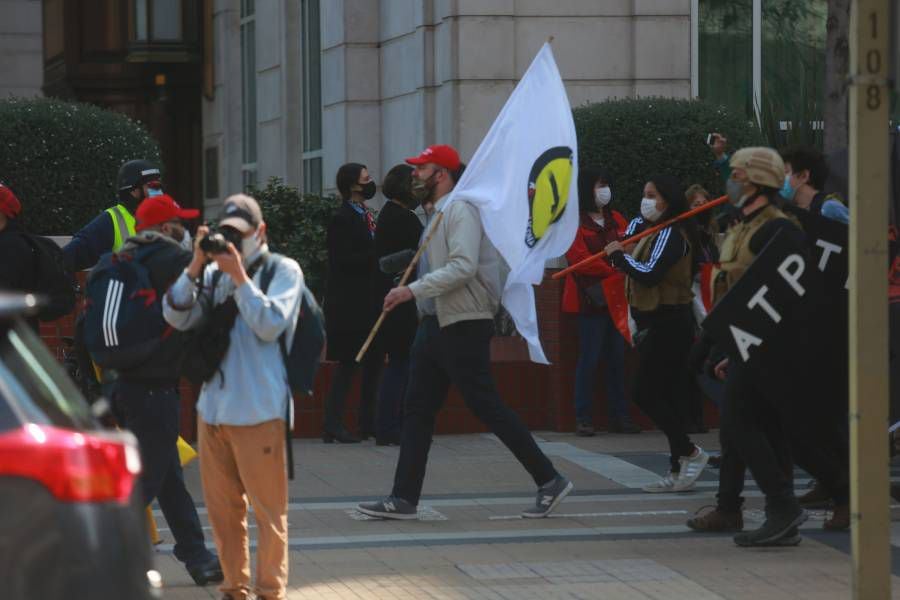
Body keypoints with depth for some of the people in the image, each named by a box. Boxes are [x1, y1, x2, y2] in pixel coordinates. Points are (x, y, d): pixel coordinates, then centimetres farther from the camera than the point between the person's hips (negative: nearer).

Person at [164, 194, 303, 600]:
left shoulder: (283, 270, 0)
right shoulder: (214, 272, 11)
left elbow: (270, 325, -12)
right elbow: (178, 318, 2)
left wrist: (238, 276, -13)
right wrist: (197, 265, -6)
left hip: (259, 411, -5)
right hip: (212, 407, 5)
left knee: (268, 509, -1)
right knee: (222, 508, 11)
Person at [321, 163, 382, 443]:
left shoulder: (364, 215, 15)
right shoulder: (342, 219, -13)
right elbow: (342, 260, -20)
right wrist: (376, 259, -22)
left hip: (368, 302, 9)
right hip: (350, 304, -9)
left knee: (374, 360, 11)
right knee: (348, 364, -8)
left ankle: (368, 422, 18)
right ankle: (332, 424, -5)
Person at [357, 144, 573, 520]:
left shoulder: (461, 210, -13)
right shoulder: (439, 214, 17)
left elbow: (463, 267, -25)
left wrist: (413, 291, -27)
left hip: (463, 326, -10)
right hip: (436, 324, 10)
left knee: (487, 408, -7)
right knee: (417, 411, 6)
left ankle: (549, 481, 1)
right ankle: (403, 499, 7)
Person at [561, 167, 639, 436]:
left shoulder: (616, 220, 15)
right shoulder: (574, 222, -5)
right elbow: (579, 258, -14)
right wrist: (615, 270, -17)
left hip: (616, 298, 6)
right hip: (591, 299, -6)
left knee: (617, 358, 8)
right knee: (589, 358, -5)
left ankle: (619, 416, 13)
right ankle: (583, 419, 0)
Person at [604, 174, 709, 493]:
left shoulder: (671, 234, -14)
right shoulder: (647, 230, 17)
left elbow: (650, 273, -24)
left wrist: (619, 255, -13)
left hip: (668, 323, -10)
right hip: (654, 323, 10)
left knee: (646, 392, -11)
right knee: (663, 396, 8)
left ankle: (690, 453, -5)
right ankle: (678, 471, 9)